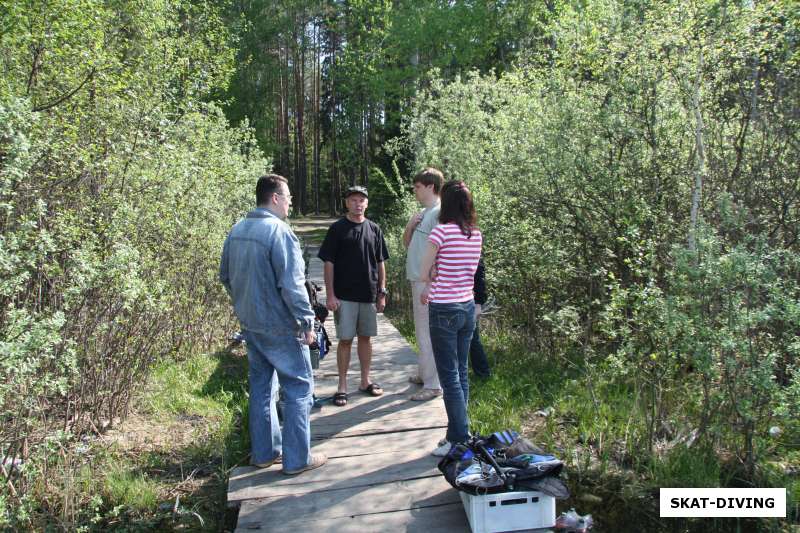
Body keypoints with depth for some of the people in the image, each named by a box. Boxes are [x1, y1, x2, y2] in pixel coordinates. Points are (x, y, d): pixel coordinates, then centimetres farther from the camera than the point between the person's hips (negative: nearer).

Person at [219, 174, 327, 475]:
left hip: (250, 324, 8)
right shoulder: (279, 231, -19)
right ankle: (297, 459, 9)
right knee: (298, 388, 4)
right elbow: (292, 285, -22)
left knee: (261, 387, 17)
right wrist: (307, 322, -14)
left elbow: (225, 276, 15)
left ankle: (264, 452, 27)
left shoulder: (237, 231, 6)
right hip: (280, 326, -8)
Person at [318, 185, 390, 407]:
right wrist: (330, 295, -10)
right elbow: (328, 263, -4)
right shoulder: (337, 228, -3)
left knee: (366, 337, 11)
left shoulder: (374, 229, 7)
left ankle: (365, 381, 24)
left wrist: (382, 293, 6)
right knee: (345, 339, 0)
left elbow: (380, 263, 11)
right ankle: (342, 386, 10)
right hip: (344, 296, -3)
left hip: (369, 295, 3)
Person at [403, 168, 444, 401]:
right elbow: (407, 243, 21)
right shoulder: (422, 213, 15)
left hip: (429, 282, -10)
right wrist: (409, 226, 1)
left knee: (429, 332, -5)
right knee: (422, 330, 19)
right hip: (417, 280, 10)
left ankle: (433, 385, 3)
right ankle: (424, 373, 33)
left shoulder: (439, 213, -14)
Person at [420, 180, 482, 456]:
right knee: (461, 373, 15)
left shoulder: (442, 231, -14)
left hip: (444, 310, -7)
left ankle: (460, 440, 7)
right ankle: (458, 432, 24)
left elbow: (425, 273, -8)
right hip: (468, 307, 7)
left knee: (450, 377, 1)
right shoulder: (476, 234, 5)